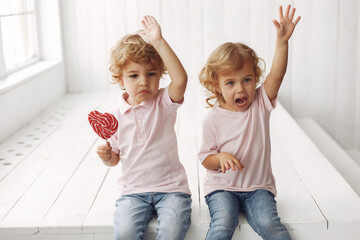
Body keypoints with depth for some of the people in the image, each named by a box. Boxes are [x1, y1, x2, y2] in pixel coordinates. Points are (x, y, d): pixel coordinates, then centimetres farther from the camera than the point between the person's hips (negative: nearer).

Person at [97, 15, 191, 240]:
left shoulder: (164, 102, -2)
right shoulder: (115, 116, 3)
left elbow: (181, 78, -25)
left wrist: (158, 41, -28)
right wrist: (107, 156, -9)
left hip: (171, 187, -1)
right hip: (134, 190, 2)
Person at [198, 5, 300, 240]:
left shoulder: (260, 104, -1)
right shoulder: (213, 118, -6)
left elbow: (276, 75, -19)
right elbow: (206, 159, -1)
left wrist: (282, 41, -32)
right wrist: (221, 158, -24)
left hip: (258, 187, 1)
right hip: (222, 187, -1)